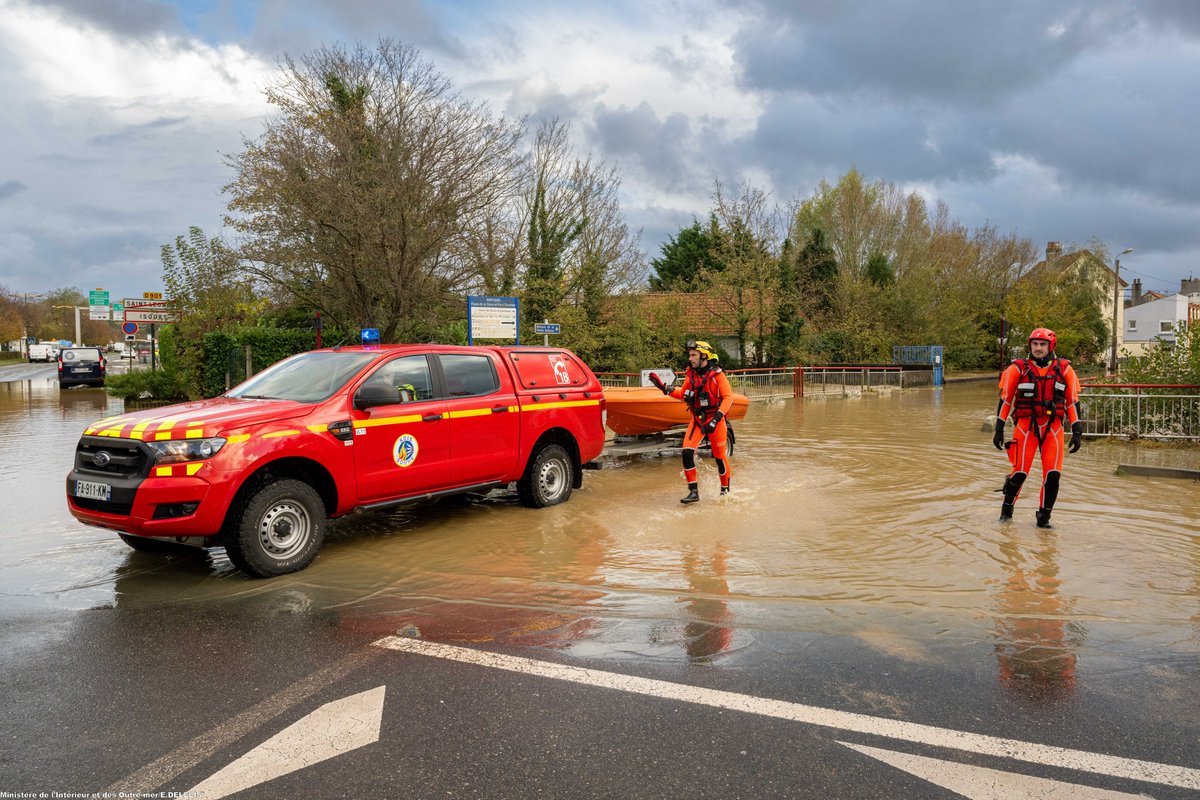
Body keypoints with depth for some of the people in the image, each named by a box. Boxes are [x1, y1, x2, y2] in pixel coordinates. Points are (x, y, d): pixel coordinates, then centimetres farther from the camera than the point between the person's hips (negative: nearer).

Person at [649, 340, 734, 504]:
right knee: (687, 452, -11)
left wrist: (717, 418, -28)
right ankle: (693, 491, -3)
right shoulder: (691, 373, 5)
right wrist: (663, 387, 7)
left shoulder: (717, 374, -12)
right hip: (697, 419, 5)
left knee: (719, 456, 4)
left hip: (715, 420, -4)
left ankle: (725, 490, 25)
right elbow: (683, 394, 18)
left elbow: (728, 397, -17)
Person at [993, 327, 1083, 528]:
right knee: (1020, 472, -4)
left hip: (1053, 428, 2)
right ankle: (1006, 509, 20)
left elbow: (1073, 401, 7)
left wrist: (1077, 432, 3)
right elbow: (1005, 398, 3)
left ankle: (1044, 517, 10)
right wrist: (999, 429, 1)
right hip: (1026, 426, -2)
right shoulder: (1018, 368, -1)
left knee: (1053, 474, -5)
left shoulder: (1064, 369, 4)